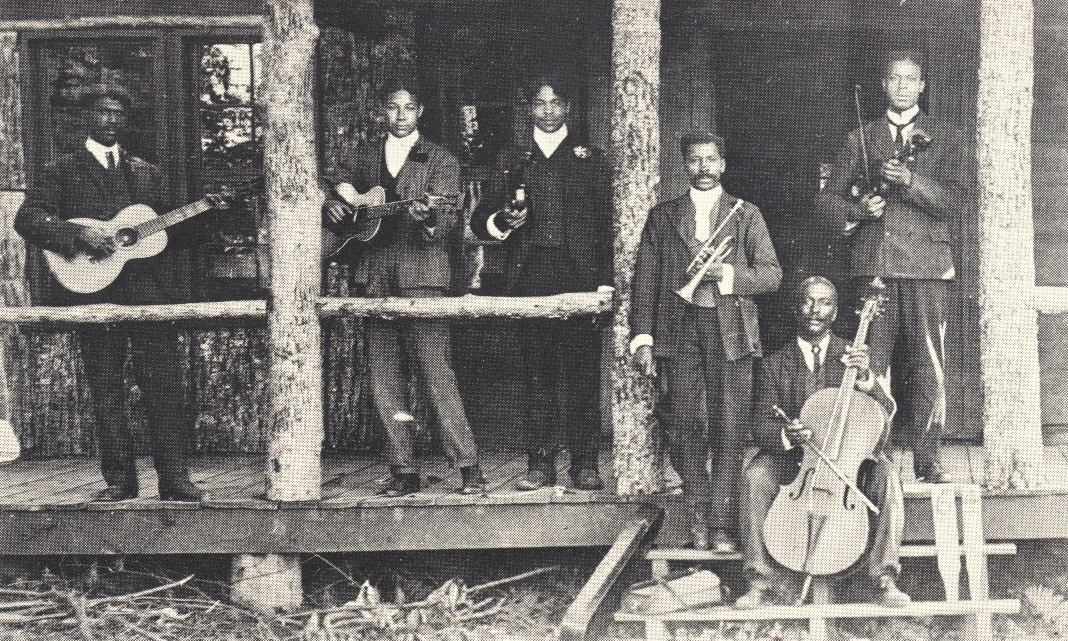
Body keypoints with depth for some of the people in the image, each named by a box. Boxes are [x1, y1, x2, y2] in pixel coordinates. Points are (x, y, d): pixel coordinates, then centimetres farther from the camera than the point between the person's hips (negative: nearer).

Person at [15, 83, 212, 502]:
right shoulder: (62, 172, 10)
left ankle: (175, 478, -2)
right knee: (105, 391, 1)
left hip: (150, 291, 2)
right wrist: (79, 235, -18)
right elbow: (27, 218, -3)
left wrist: (204, 215, 0)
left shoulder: (146, 173, 20)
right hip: (94, 290, -2)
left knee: (166, 386, -5)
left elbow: (174, 230, 19)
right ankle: (119, 480, 9)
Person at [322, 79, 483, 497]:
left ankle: (468, 467, -5)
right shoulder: (365, 159, 19)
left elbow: (448, 219, -6)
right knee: (383, 380, 3)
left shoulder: (440, 161, 6)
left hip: (421, 276, -4)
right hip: (374, 279, 5)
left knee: (437, 373, -10)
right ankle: (404, 472, 10)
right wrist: (335, 207, 1)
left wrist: (428, 219, -28)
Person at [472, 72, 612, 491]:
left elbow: (607, 222, 7)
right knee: (536, 373, 1)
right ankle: (539, 463, 7)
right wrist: (500, 221, -10)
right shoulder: (512, 160, 17)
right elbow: (480, 220, 14)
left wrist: (606, 281, -4)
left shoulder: (590, 158, 12)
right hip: (529, 279, 2)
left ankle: (584, 463, 3)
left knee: (583, 372, -3)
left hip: (579, 278, -1)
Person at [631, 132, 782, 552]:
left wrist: (726, 274, -11)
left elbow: (772, 274, 6)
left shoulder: (746, 215, 12)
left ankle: (720, 526, 1)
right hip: (680, 330, 1)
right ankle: (698, 513, 15)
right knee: (684, 425, -2)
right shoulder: (663, 217, 15)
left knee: (728, 431, -4)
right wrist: (643, 338, 0)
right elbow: (645, 280, 9)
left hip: (731, 331, -1)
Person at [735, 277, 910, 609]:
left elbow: (886, 413, -5)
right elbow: (761, 426, -2)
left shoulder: (853, 356, 4)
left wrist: (864, 379, -24)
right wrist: (785, 435, -25)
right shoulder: (774, 365, 2)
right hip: (793, 459, 0)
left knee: (885, 473, -30)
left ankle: (885, 578, -20)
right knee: (756, 473, -30)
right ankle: (765, 579, -19)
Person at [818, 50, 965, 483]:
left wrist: (910, 181, -14)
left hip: (926, 267, -1)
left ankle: (927, 459, 2)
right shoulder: (860, 140, 18)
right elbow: (829, 199, 14)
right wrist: (858, 209, -7)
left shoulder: (945, 139, 14)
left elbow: (954, 203, 1)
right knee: (870, 367, -3)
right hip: (872, 265, 1)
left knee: (928, 365, -4)